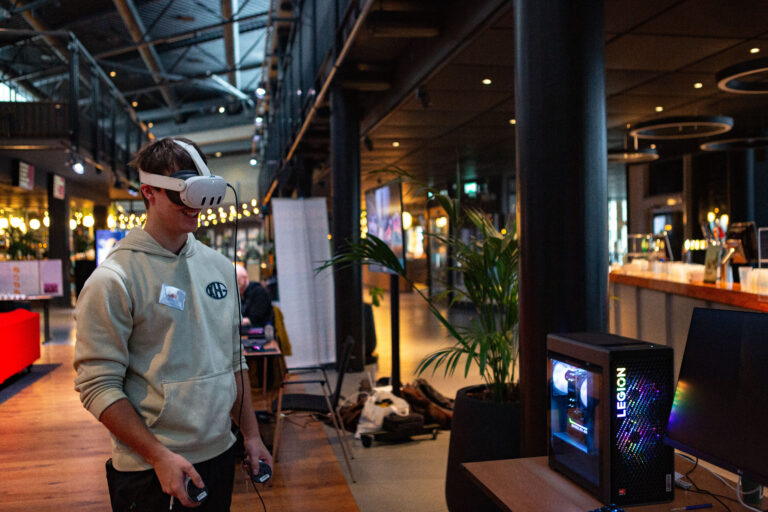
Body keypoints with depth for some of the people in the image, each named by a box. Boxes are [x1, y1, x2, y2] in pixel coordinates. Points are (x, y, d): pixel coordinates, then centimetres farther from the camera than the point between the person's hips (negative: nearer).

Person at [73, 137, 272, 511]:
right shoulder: (114, 280, -12)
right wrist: (159, 456, -19)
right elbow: (97, 385, -15)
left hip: (219, 455, 6)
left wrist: (251, 434, 11)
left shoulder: (219, 267, 7)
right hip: (152, 473, -6)